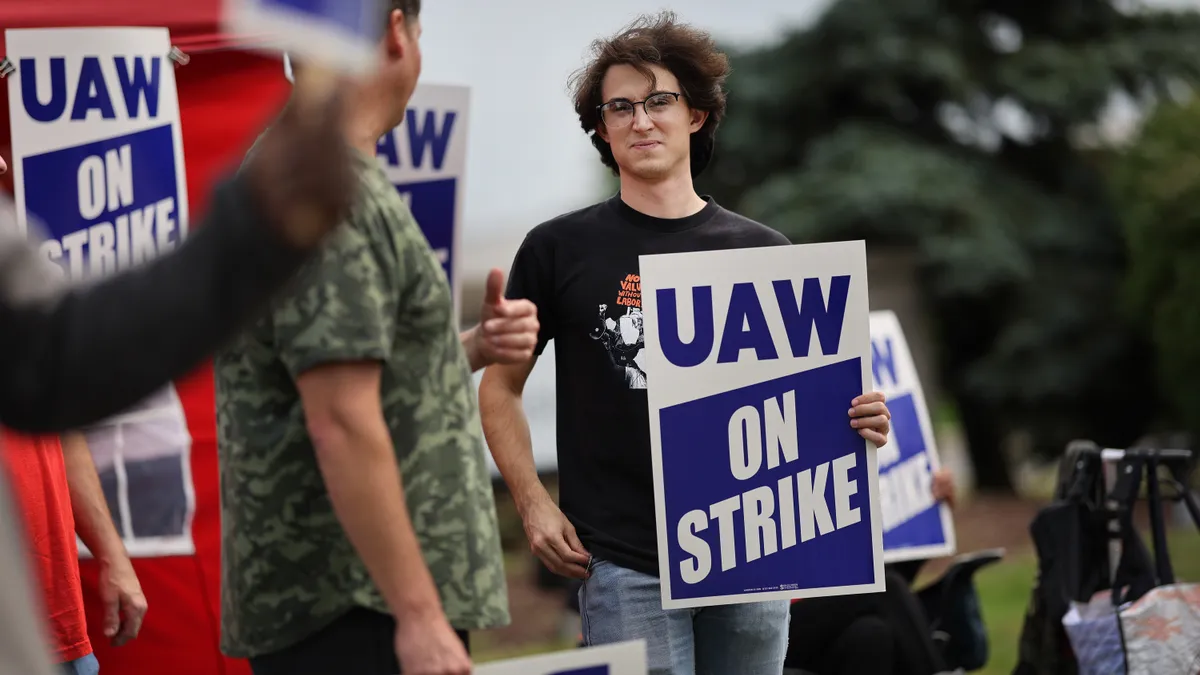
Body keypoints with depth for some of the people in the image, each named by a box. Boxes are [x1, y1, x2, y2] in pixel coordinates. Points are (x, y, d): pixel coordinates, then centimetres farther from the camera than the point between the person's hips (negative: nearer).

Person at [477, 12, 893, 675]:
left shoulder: (760, 251, 10)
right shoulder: (560, 249, 4)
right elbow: (500, 386, 9)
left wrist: (855, 421, -6)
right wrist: (533, 503, -4)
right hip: (625, 563, -3)